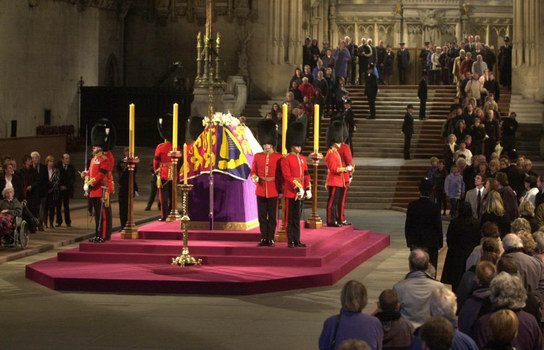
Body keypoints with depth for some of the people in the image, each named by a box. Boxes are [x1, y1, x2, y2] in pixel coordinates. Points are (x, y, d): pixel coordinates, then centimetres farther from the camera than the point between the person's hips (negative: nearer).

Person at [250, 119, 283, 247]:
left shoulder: (279, 157, -1)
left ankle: (271, 238, 7)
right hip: (261, 190, 2)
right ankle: (264, 238, 12)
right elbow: (253, 171, 11)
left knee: (272, 216, 2)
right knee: (262, 216, 6)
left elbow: (281, 174, 1)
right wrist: (254, 177, -11)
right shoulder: (257, 156, 6)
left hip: (273, 191, -2)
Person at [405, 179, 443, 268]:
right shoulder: (434, 207, -11)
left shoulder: (412, 205, -4)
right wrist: (440, 242, 5)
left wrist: (409, 241, 11)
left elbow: (407, 225, 1)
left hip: (415, 244, 2)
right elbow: (438, 226, -6)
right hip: (430, 244, -2)